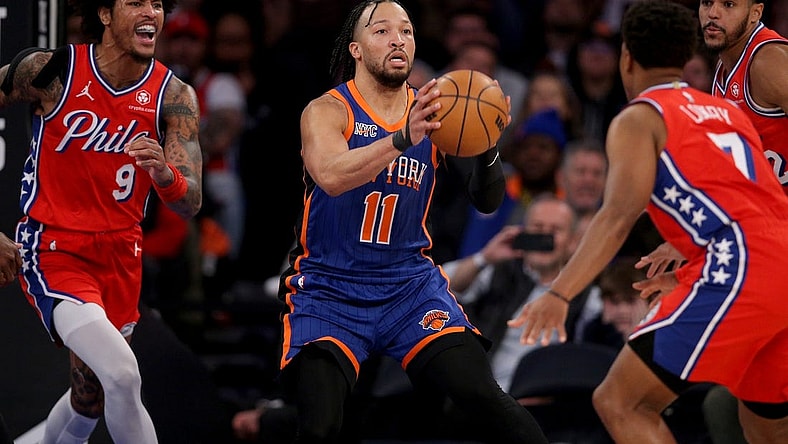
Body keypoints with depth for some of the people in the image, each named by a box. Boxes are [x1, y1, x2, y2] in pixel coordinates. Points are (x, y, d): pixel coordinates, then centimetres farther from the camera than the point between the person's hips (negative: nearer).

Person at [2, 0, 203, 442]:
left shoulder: (174, 95, -6)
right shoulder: (51, 70, -13)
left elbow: (190, 203, -9)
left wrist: (164, 172, -33)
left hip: (120, 255, 5)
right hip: (54, 251, -5)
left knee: (91, 399, 17)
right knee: (123, 376, -25)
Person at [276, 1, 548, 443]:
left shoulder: (434, 113, 3)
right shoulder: (327, 111, -8)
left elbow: (487, 203, -1)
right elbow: (330, 176, -29)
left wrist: (487, 150, -22)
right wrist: (403, 138, -43)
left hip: (411, 285, 3)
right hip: (330, 291, -3)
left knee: (484, 397, -18)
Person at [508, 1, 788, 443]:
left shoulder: (639, 119, 4)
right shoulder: (727, 112, 27)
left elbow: (620, 214, -12)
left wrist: (559, 296, -20)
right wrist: (686, 274, 41)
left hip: (740, 271, -8)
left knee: (620, 404, -6)